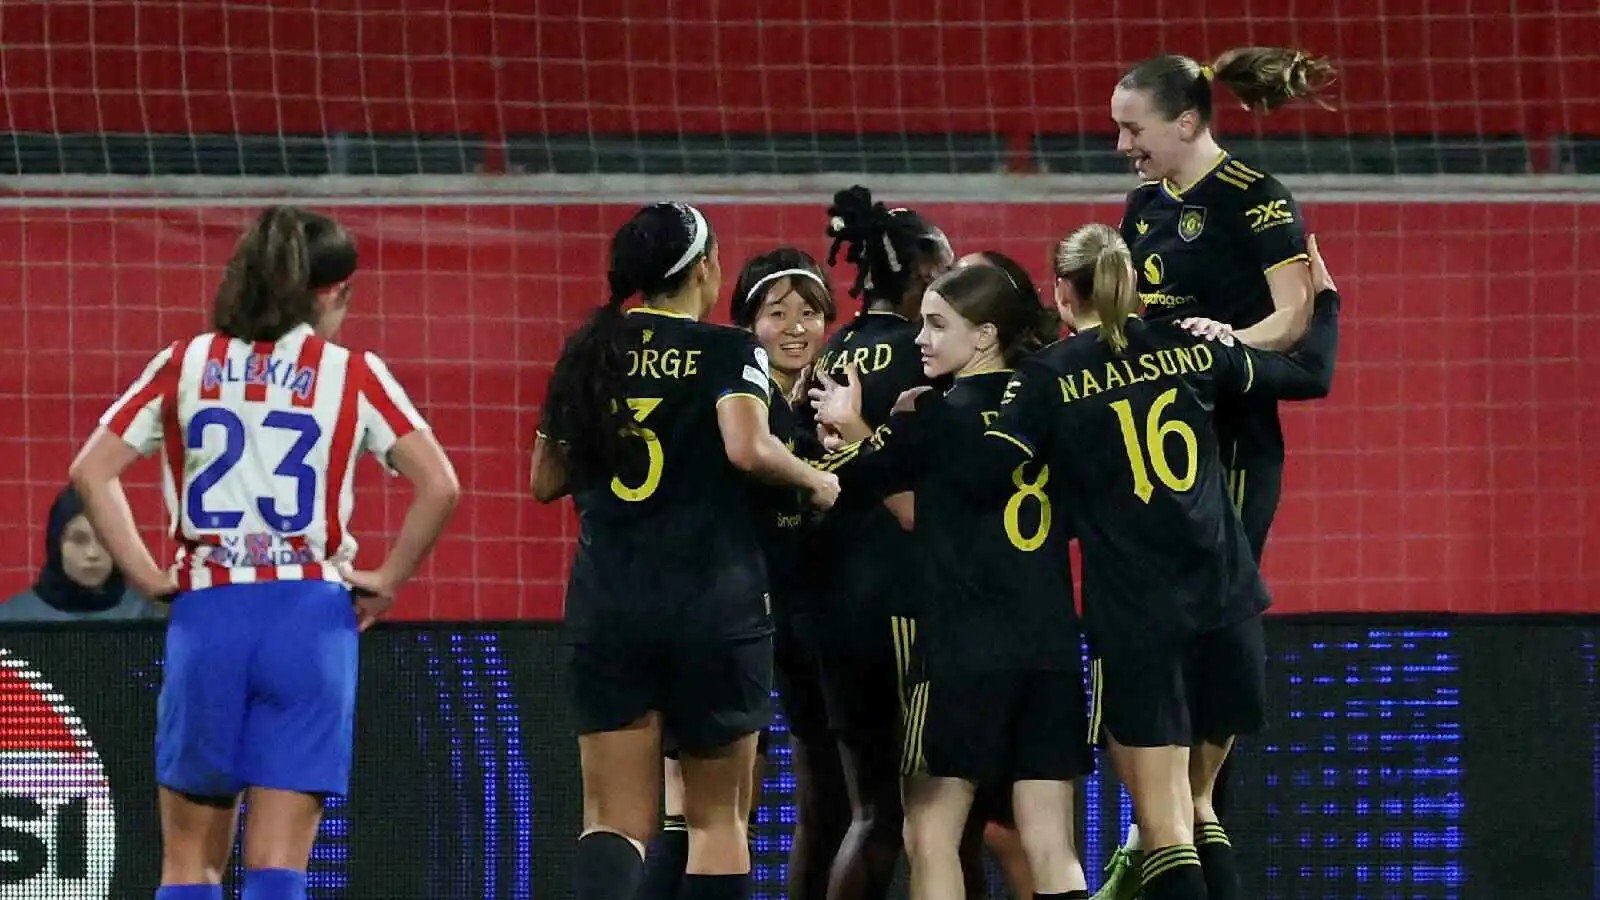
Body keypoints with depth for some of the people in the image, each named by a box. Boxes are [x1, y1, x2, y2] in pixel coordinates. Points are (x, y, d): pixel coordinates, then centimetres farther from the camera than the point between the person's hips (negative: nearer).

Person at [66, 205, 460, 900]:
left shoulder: (184, 366, 8)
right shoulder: (352, 375, 2)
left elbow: (91, 472, 1)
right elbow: (439, 485, -7)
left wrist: (146, 576, 4)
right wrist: (388, 580, 4)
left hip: (206, 614, 1)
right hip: (310, 614, -1)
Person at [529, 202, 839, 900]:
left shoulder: (589, 352, 9)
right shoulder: (729, 352, -4)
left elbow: (546, 480, 14)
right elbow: (748, 448, -21)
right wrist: (814, 480, -4)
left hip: (606, 602, 3)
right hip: (715, 602, -3)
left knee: (616, 818, 0)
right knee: (717, 816, 10)